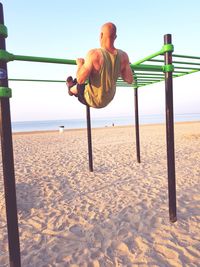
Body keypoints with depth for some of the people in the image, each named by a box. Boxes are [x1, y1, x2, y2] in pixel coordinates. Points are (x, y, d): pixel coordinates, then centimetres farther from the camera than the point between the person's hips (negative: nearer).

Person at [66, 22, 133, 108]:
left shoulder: (94, 54, -28)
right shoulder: (123, 56, -14)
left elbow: (80, 79, -28)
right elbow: (130, 80, -5)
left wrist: (80, 64, -8)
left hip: (92, 101, -5)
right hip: (108, 100, 5)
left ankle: (72, 89, 59)